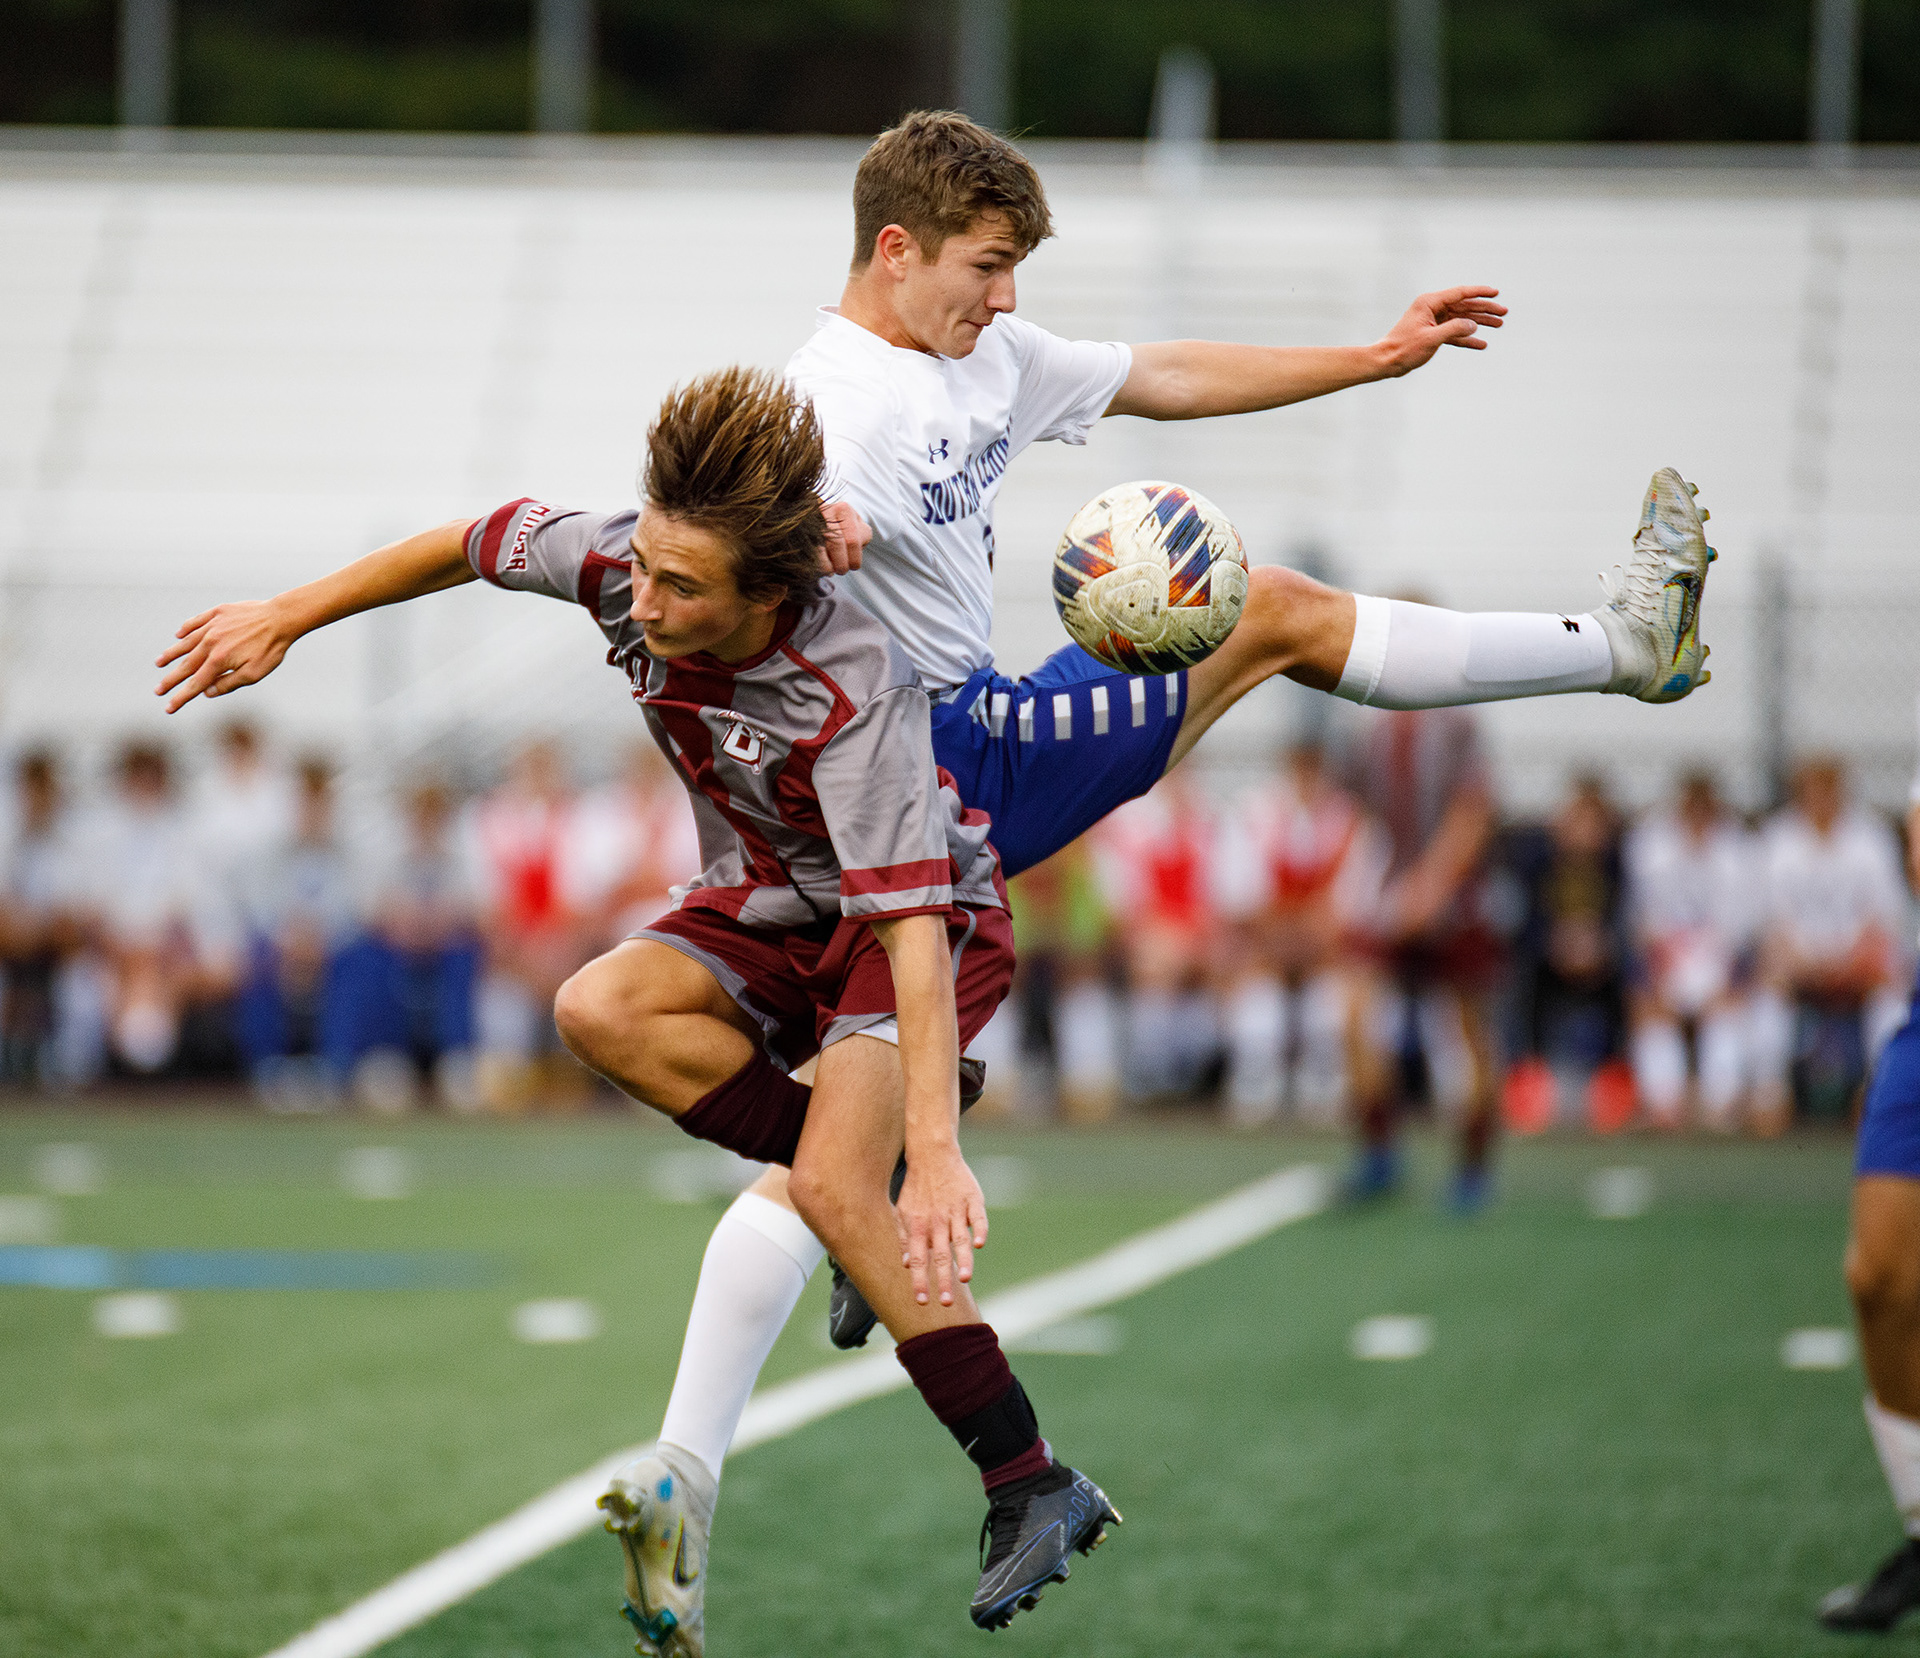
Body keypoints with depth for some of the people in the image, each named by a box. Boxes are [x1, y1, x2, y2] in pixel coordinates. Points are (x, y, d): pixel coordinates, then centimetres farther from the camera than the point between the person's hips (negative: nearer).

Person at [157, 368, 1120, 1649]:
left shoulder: (855, 695, -38)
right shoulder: (621, 560, -20)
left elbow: (911, 920, -44)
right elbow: (475, 545, 0)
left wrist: (936, 1153, -51)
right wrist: (286, 619, 10)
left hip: (931, 915, -7)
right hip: (770, 908, 7)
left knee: (834, 1190, -28)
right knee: (601, 1012, -24)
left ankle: (1037, 1492, -20)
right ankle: (869, 1162, -9)